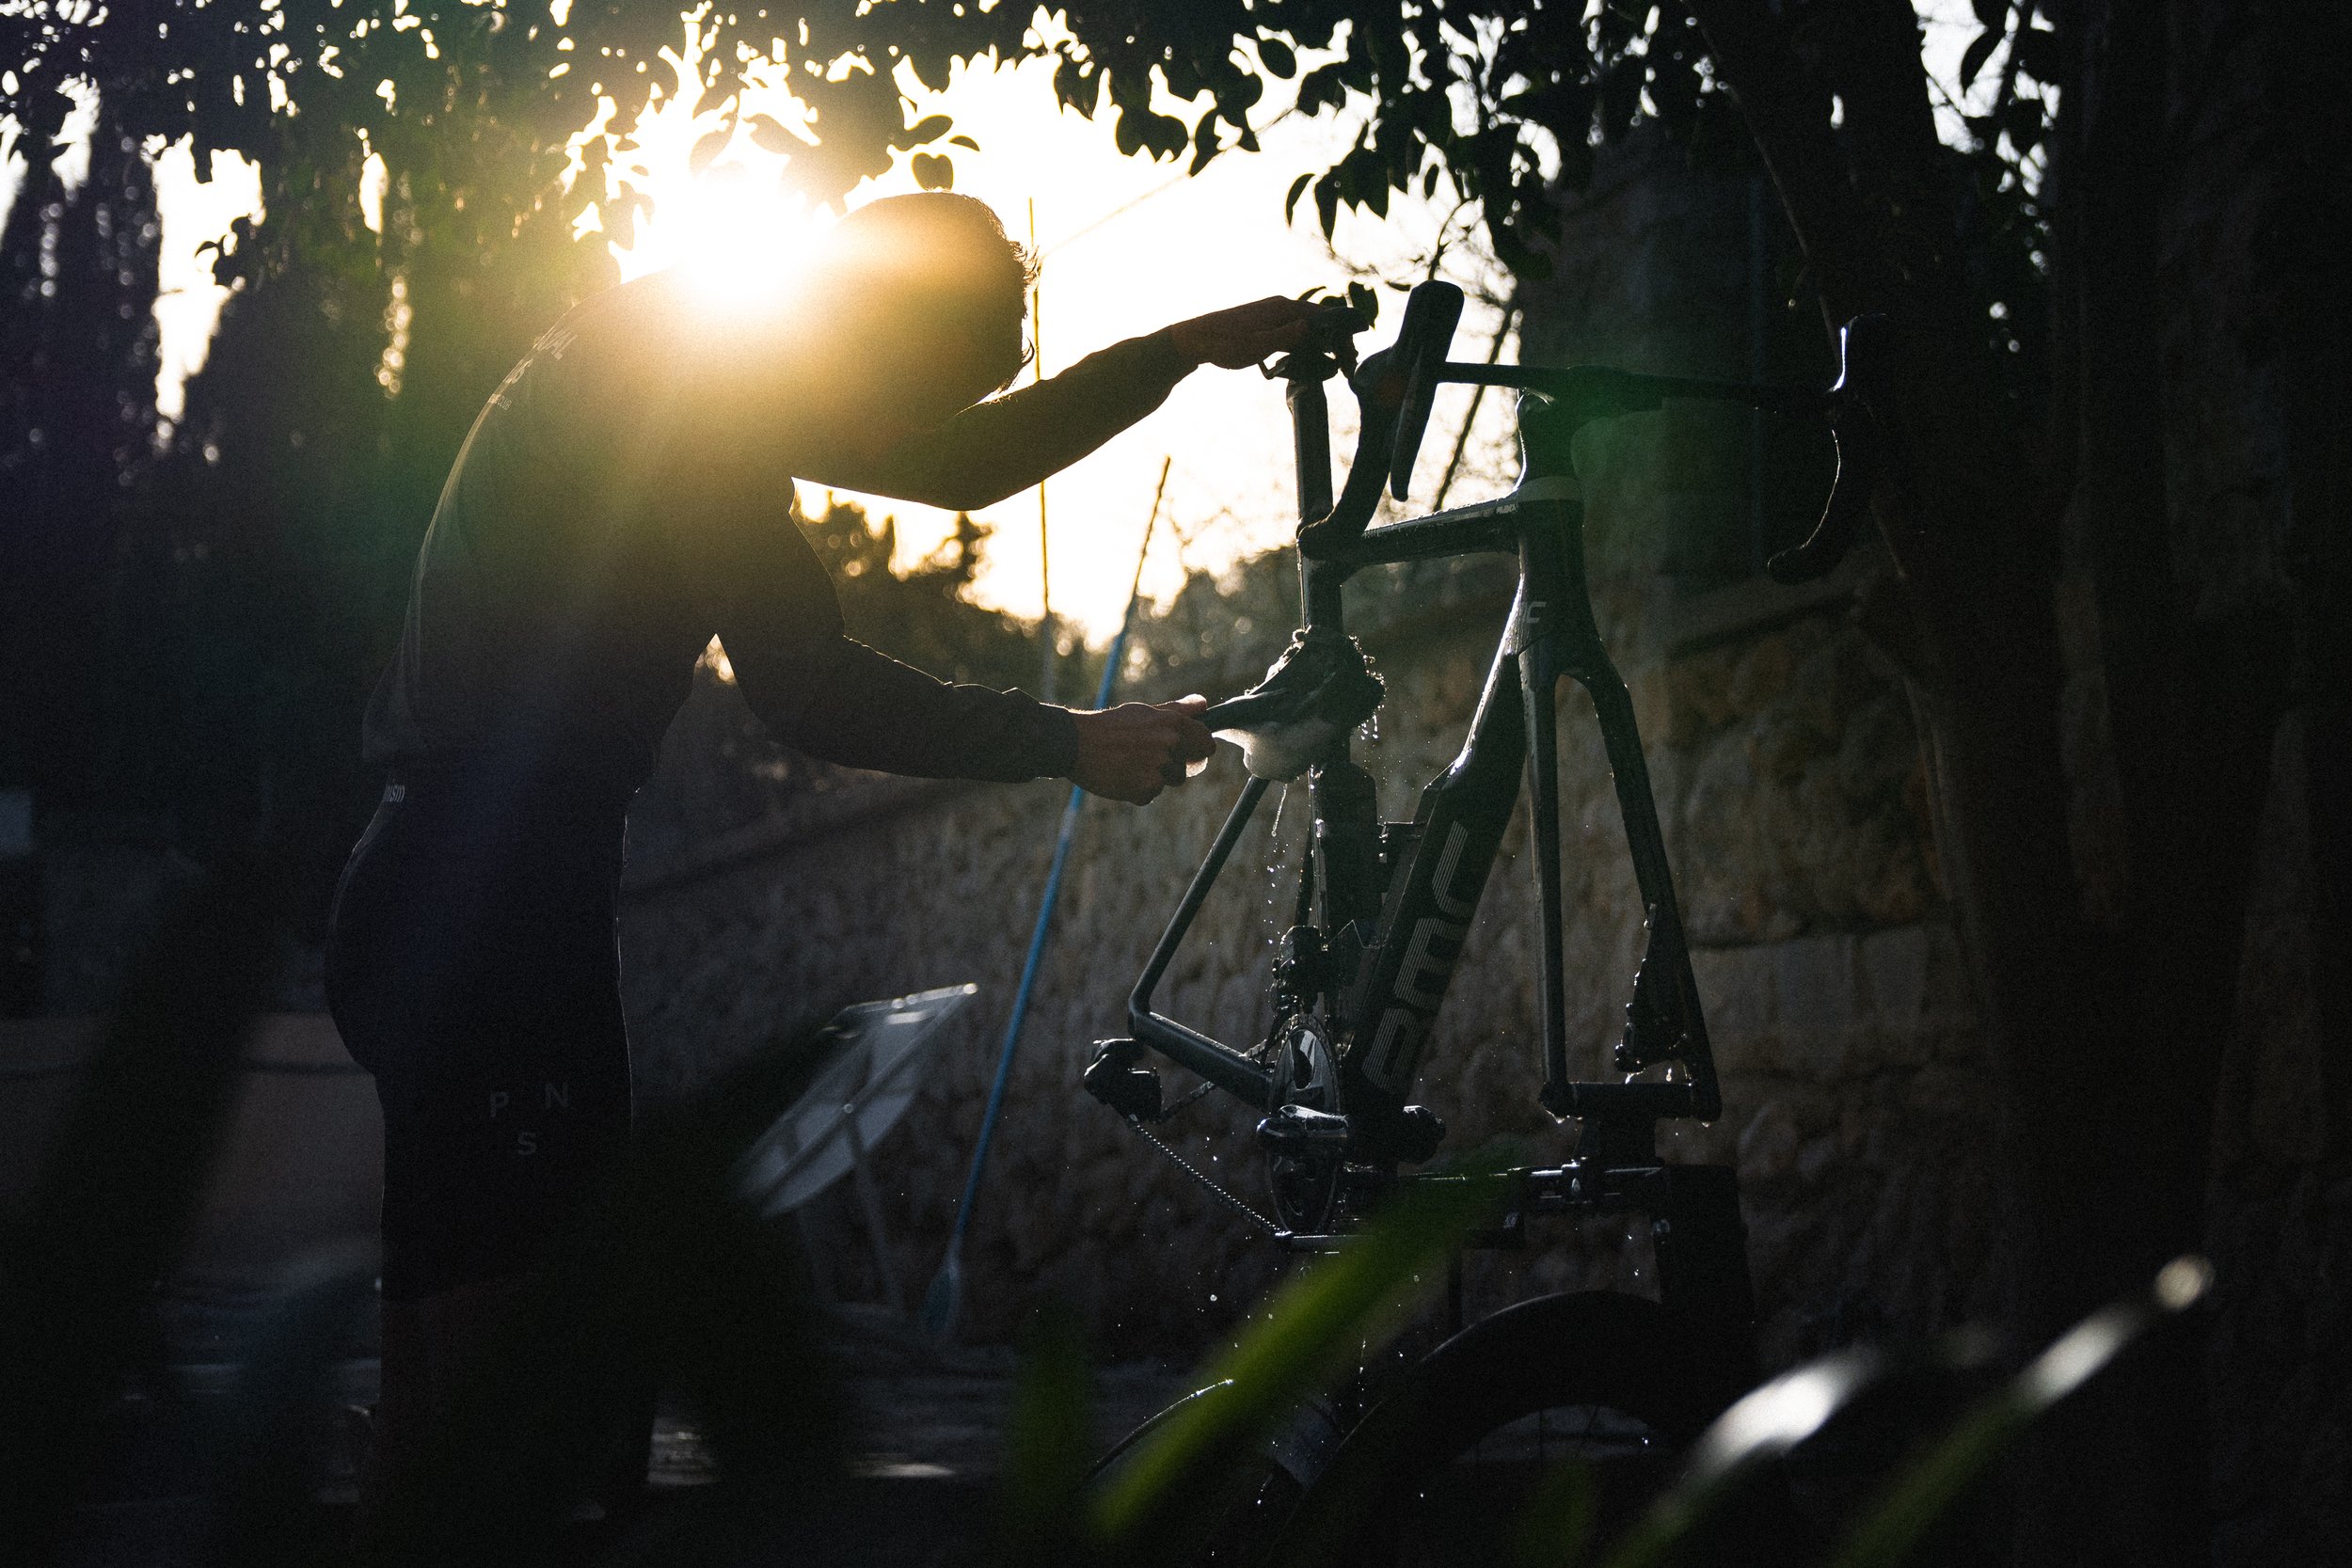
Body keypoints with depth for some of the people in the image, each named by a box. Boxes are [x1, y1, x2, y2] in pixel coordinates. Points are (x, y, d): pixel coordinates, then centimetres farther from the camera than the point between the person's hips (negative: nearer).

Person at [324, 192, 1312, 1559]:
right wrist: (1071, 745, -10)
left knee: (453, 1392, 13)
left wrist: (1201, 346, 22)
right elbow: (813, 691, -18)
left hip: (433, 898, 11)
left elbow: (961, 463, 24)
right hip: (492, 904, -11)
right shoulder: (676, 387, -13)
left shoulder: (701, 365, 16)